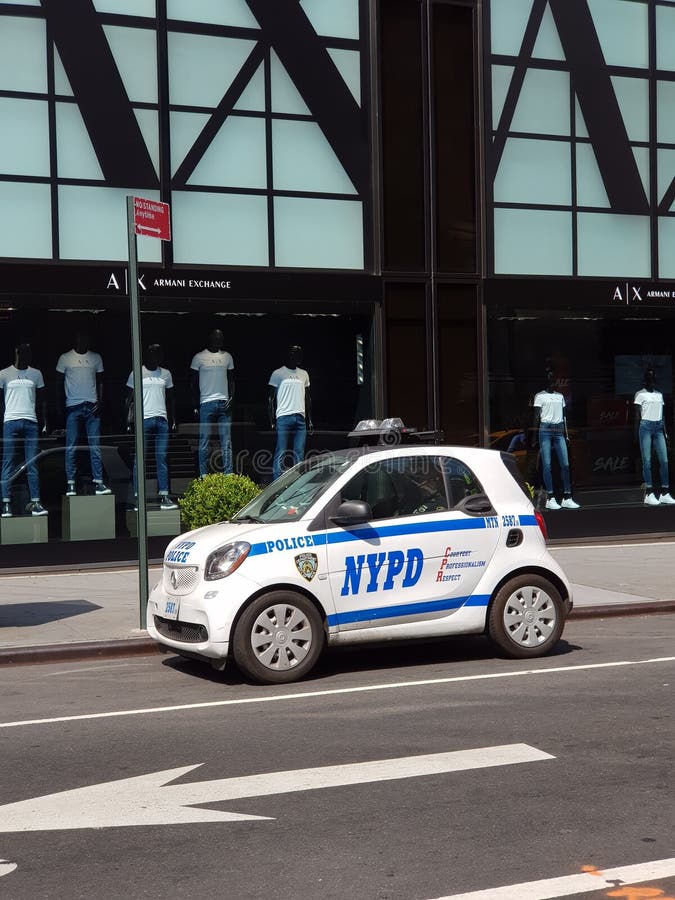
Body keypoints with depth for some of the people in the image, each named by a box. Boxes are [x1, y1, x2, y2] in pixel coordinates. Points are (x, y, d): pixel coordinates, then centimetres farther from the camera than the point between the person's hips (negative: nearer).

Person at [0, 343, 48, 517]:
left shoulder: (36, 374, 12)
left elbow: (42, 400, 14)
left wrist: (44, 423, 7)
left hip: (31, 422, 2)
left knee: (32, 464, 0)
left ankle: (35, 503, -1)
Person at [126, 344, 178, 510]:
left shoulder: (165, 374, 15)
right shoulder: (136, 374, 4)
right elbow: (130, 398, 5)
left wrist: (173, 420, 13)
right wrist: (129, 419, -6)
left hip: (162, 420, 3)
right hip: (144, 419, -3)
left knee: (162, 459, 1)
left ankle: (164, 497, 0)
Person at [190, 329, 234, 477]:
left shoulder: (227, 357, 12)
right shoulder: (199, 357, 1)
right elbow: (193, 383, 3)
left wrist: (231, 398, -1)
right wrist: (196, 406, -2)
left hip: (224, 403, 3)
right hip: (206, 403, -3)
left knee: (226, 442, 1)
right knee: (204, 442, -1)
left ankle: (228, 474, 2)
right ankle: (204, 475, 3)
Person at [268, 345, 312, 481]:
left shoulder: (303, 374, 17)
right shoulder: (277, 374, 3)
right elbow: (270, 398, 1)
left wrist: (309, 419, 15)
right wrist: (272, 421, -6)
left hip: (300, 418, 5)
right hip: (284, 417, -5)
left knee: (299, 453, 1)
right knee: (281, 453, -6)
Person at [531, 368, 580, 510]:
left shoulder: (560, 396, 17)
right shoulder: (540, 396, 3)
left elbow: (563, 416, 20)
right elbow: (536, 417, 0)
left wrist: (566, 434, 14)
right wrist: (535, 437, -7)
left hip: (559, 430, 4)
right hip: (545, 430, -4)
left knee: (565, 464, -4)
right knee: (547, 464, -6)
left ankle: (567, 498, -1)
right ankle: (550, 498, -4)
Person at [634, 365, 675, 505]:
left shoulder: (659, 395, 15)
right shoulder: (640, 394, 0)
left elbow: (662, 415, 17)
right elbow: (637, 415, -2)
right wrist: (637, 434, -7)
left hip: (658, 427, 5)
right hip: (646, 427, -5)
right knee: (647, 461, -5)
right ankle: (649, 494, -5)